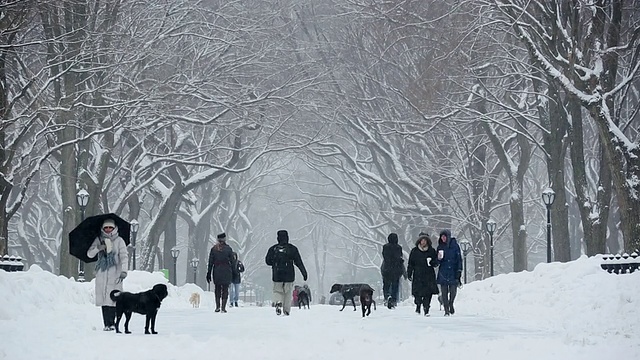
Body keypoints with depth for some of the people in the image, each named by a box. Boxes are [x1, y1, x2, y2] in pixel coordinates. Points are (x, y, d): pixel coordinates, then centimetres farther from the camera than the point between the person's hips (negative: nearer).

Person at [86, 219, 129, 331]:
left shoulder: (119, 241, 6)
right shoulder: (98, 240, 13)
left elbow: (124, 256, -1)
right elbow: (89, 254, 8)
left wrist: (124, 271, -14)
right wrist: (98, 248, -12)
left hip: (114, 273, -2)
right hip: (102, 274, 2)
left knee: (113, 298, -11)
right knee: (103, 299, -4)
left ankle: (112, 322, -9)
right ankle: (106, 324, -3)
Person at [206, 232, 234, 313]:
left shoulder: (213, 249, 1)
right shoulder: (228, 249, -3)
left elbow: (210, 262, 2)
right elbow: (232, 261, -1)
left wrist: (209, 273, 5)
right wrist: (233, 272, 10)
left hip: (216, 271, 2)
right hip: (226, 272, -2)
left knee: (217, 289, 13)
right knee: (225, 289, 3)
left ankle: (217, 307, 6)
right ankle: (223, 308, -4)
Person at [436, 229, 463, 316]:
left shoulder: (454, 245, 1)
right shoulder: (440, 247, 9)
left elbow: (459, 258, 1)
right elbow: (437, 261, 14)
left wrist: (459, 270, -5)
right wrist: (439, 259, -9)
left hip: (453, 272, -2)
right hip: (443, 272, 2)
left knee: (453, 291, -5)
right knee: (444, 292, -1)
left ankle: (451, 304, 23)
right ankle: (446, 310, 5)